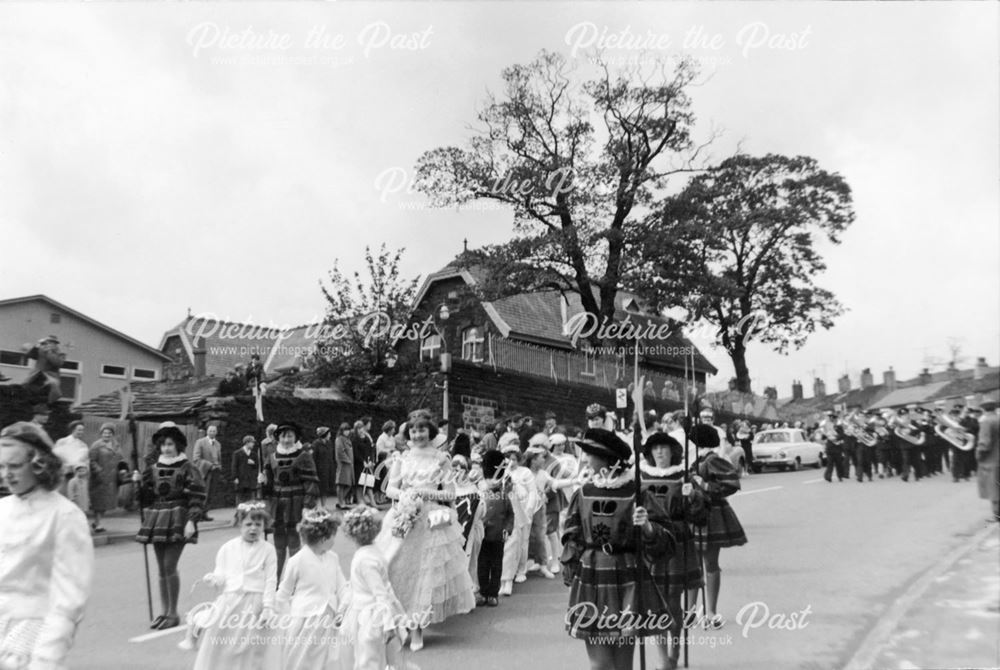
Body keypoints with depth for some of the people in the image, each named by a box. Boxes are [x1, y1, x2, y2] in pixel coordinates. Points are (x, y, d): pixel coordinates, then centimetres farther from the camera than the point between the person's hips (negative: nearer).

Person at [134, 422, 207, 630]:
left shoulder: (187, 469, -5)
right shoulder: (153, 469, 11)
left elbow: (197, 496, -10)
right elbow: (147, 498, 14)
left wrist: (192, 520, -19)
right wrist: (140, 483, -2)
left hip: (178, 520, -6)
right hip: (157, 519, 6)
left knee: (170, 567, -8)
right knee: (162, 569, 10)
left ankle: (173, 613, 3)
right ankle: (165, 611, 20)